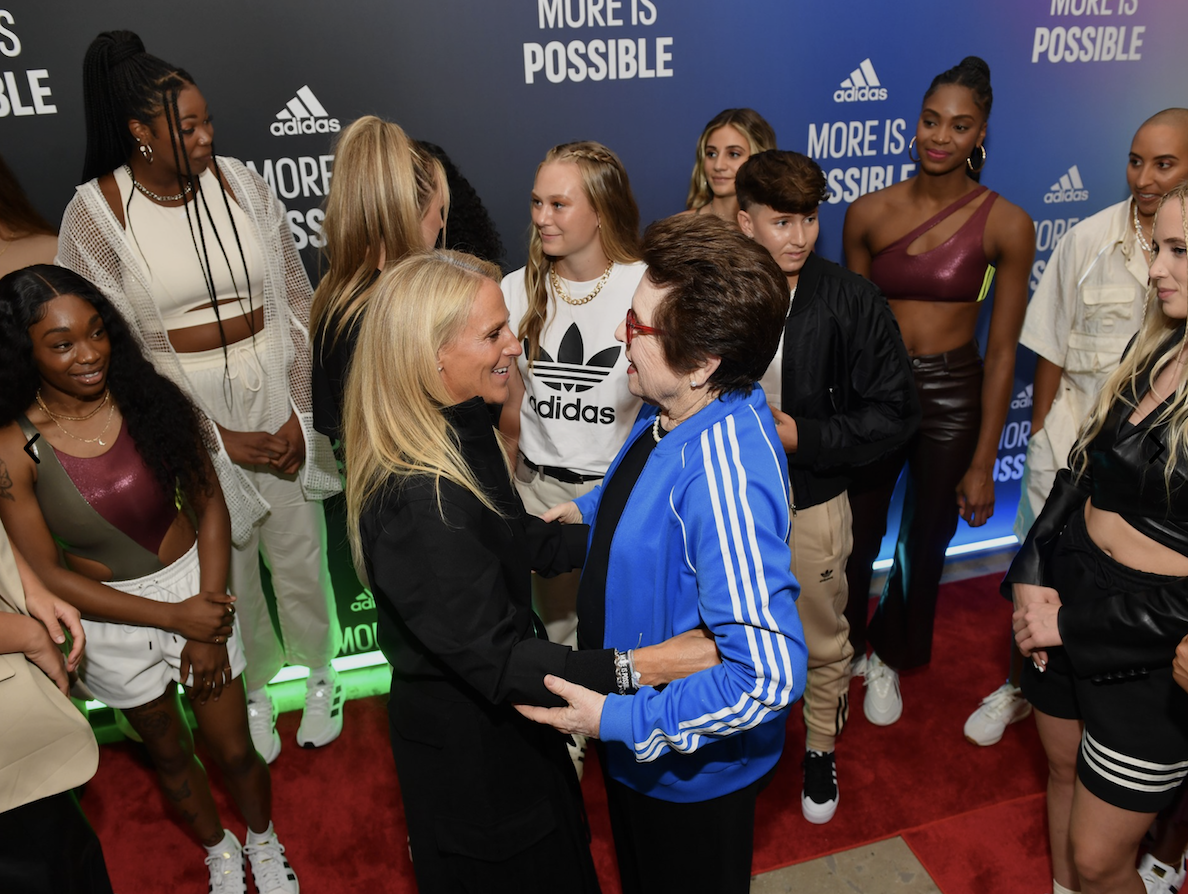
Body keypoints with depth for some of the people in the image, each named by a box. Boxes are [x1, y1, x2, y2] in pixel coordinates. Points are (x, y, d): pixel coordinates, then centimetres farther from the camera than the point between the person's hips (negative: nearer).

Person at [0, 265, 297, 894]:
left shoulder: (152, 400, -14)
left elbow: (209, 506, -7)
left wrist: (208, 617, -13)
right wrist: (175, 617, -16)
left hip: (197, 590, 0)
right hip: (109, 618, 0)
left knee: (235, 751, 13)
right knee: (170, 754, 24)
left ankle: (264, 843, 47)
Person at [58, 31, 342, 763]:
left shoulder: (240, 183, -3)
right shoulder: (95, 214, -8)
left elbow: (297, 300, 1)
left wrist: (300, 412, -8)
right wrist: (222, 439, -11)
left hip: (274, 391, 1)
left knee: (300, 552, 12)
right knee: (226, 566, 14)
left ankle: (320, 673, 41)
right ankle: (254, 689, 42)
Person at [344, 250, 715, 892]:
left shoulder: (462, 430, -7)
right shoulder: (417, 501, -36)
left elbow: (513, 537, 6)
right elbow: (494, 661, -34)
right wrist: (639, 666, -39)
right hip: (468, 742, -8)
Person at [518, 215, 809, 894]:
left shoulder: (723, 482, -40)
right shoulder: (682, 407, -11)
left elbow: (771, 675, -40)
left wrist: (619, 720, -33)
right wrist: (590, 510, 5)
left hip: (688, 763, -8)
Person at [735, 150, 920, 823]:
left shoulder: (854, 301, -11)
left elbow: (895, 413, -10)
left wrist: (805, 436, -19)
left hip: (813, 503, -1)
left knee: (824, 642, 17)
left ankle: (822, 749, 44)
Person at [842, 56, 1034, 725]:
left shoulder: (1006, 225, -9)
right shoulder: (869, 212, -4)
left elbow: (1002, 352, -7)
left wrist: (983, 463, -7)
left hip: (952, 397, -1)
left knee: (925, 542, 15)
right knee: (855, 537, 13)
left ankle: (889, 658, 42)